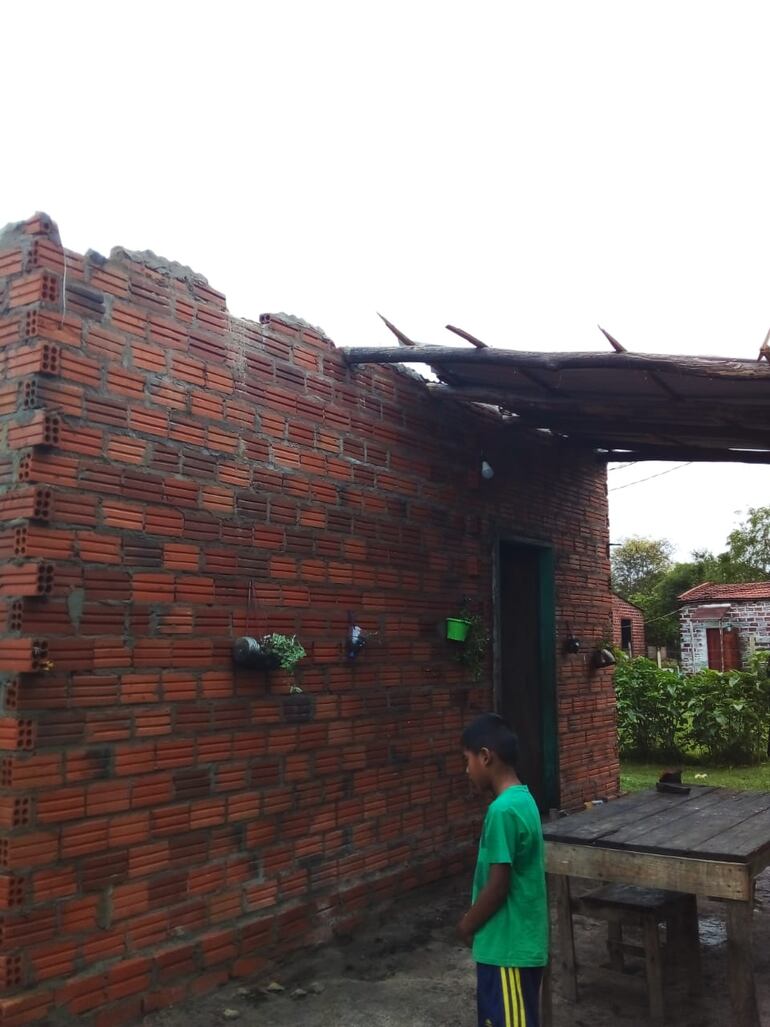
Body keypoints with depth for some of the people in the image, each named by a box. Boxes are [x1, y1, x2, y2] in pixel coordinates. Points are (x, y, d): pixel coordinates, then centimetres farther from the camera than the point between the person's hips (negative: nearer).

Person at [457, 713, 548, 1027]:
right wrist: (475, 920, 16)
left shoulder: (503, 810, -25)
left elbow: (498, 885, -22)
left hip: (508, 943, -9)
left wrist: (467, 924, -7)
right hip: (514, 938, 9)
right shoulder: (522, 798, 5)